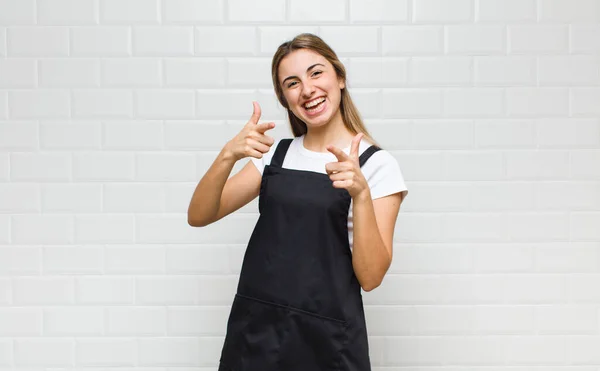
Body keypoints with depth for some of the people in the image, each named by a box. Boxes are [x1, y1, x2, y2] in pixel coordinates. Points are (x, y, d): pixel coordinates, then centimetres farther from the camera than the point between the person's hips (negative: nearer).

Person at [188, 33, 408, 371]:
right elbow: (199, 216, -1)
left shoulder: (376, 164, -6)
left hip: (325, 339, -3)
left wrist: (361, 193, -24)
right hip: (254, 330, 4)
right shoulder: (275, 153, 6)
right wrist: (229, 155, -16)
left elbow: (370, 277, -11)